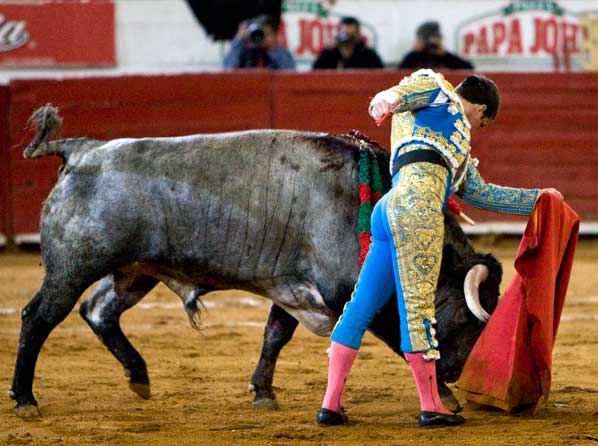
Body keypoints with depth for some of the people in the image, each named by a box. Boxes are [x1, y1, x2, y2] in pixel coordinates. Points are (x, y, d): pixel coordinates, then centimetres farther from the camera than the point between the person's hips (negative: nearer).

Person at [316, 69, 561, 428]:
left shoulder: (455, 142, 39)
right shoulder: (438, 92, 18)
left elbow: (477, 192, 43)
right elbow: (418, 85, -4)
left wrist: (535, 199, 49)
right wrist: (391, 97, -27)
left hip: (389, 210, 10)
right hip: (417, 206, -10)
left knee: (361, 309, 7)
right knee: (418, 307, -9)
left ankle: (331, 404, 8)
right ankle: (430, 407, -9)